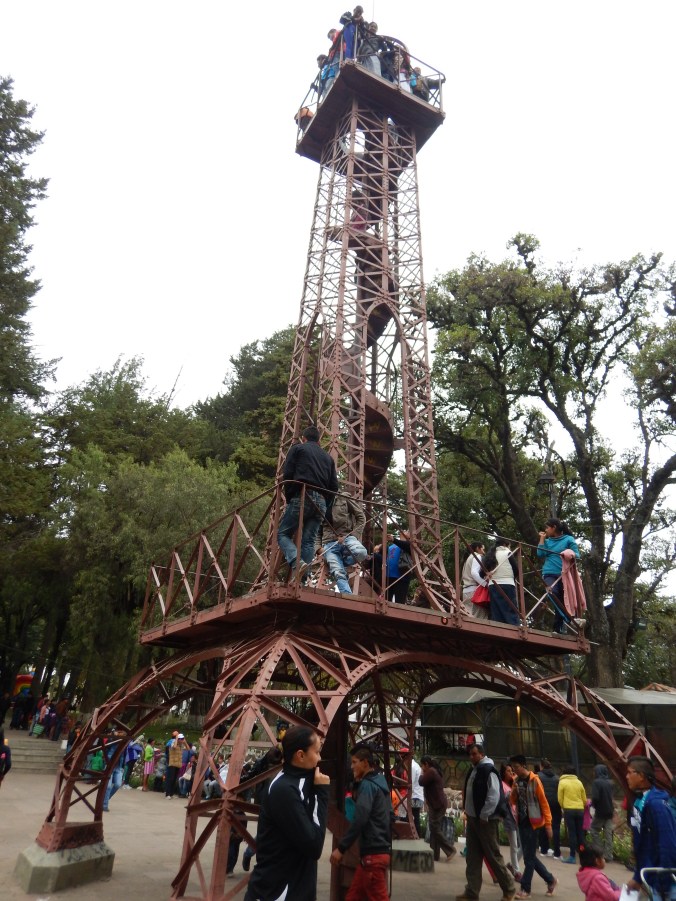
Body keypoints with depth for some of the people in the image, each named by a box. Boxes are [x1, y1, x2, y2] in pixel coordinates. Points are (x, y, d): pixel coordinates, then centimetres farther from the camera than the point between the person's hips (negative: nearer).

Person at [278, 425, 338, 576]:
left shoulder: (297, 449, 13)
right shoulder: (328, 457, 26)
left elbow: (287, 475, 1)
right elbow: (334, 486, 17)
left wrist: (289, 498, 9)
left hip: (301, 497, -4)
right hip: (321, 501, 4)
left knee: (283, 534, 4)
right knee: (309, 541, 4)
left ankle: (296, 562, -21)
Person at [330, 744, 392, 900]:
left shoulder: (367, 784, -14)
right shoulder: (379, 782, 14)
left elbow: (360, 819, -23)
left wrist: (341, 848, -19)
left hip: (373, 853, -9)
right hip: (380, 849, 9)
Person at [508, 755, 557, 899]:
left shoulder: (534, 780, -13)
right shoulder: (516, 781, 7)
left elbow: (544, 802, -11)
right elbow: (513, 802, 12)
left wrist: (548, 824, -12)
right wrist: (514, 792, -9)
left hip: (532, 823, -7)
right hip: (521, 822, 7)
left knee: (528, 857, -1)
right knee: (529, 856, 13)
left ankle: (525, 889, 9)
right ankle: (550, 880, 28)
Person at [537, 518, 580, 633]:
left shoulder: (569, 539, 5)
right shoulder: (547, 541, 18)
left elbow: (577, 555, -1)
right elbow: (540, 553, 3)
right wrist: (542, 538, 8)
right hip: (550, 574, 2)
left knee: (563, 601, 0)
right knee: (552, 592, -29)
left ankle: (559, 628, 10)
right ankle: (568, 619, -28)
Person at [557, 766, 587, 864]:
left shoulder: (562, 782, -1)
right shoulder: (579, 782, 7)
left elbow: (560, 799, -1)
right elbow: (584, 799, 8)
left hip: (569, 810, -4)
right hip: (580, 810, 4)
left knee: (571, 833, 1)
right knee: (580, 833, 13)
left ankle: (572, 856, -1)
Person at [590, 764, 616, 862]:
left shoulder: (596, 782, -16)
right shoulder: (609, 782, 5)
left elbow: (595, 797, -21)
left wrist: (593, 804, -2)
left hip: (600, 811, -6)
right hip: (609, 811, 6)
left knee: (594, 830, 9)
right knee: (608, 834, 11)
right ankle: (608, 855, 12)